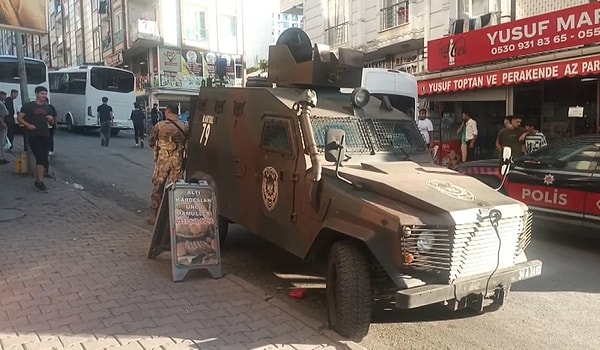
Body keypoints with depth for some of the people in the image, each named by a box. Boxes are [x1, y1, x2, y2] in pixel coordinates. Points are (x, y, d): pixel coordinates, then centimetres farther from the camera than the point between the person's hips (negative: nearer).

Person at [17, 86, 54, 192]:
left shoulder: (47, 107, 15)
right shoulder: (28, 106, 0)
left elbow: (51, 123, 21)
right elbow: (19, 118, -1)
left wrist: (51, 119, -3)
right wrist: (28, 125, -18)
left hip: (45, 136, 6)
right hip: (33, 136, -5)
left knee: (43, 160, 8)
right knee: (40, 158, -15)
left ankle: (37, 181, 19)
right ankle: (40, 182, -15)